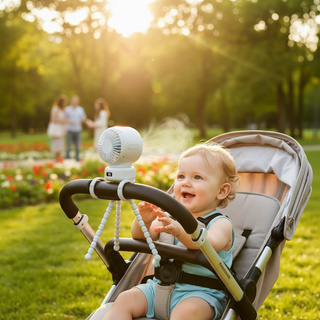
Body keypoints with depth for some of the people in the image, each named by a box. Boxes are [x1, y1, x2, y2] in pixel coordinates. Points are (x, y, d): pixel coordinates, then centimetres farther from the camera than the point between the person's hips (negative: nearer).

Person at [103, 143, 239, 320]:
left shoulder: (221, 223, -5)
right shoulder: (171, 217, 12)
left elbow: (211, 244, -28)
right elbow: (140, 237, 7)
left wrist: (180, 231, -45)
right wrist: (144, 221, -17)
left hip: (201, 293, -5)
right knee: (125, 299, -15)